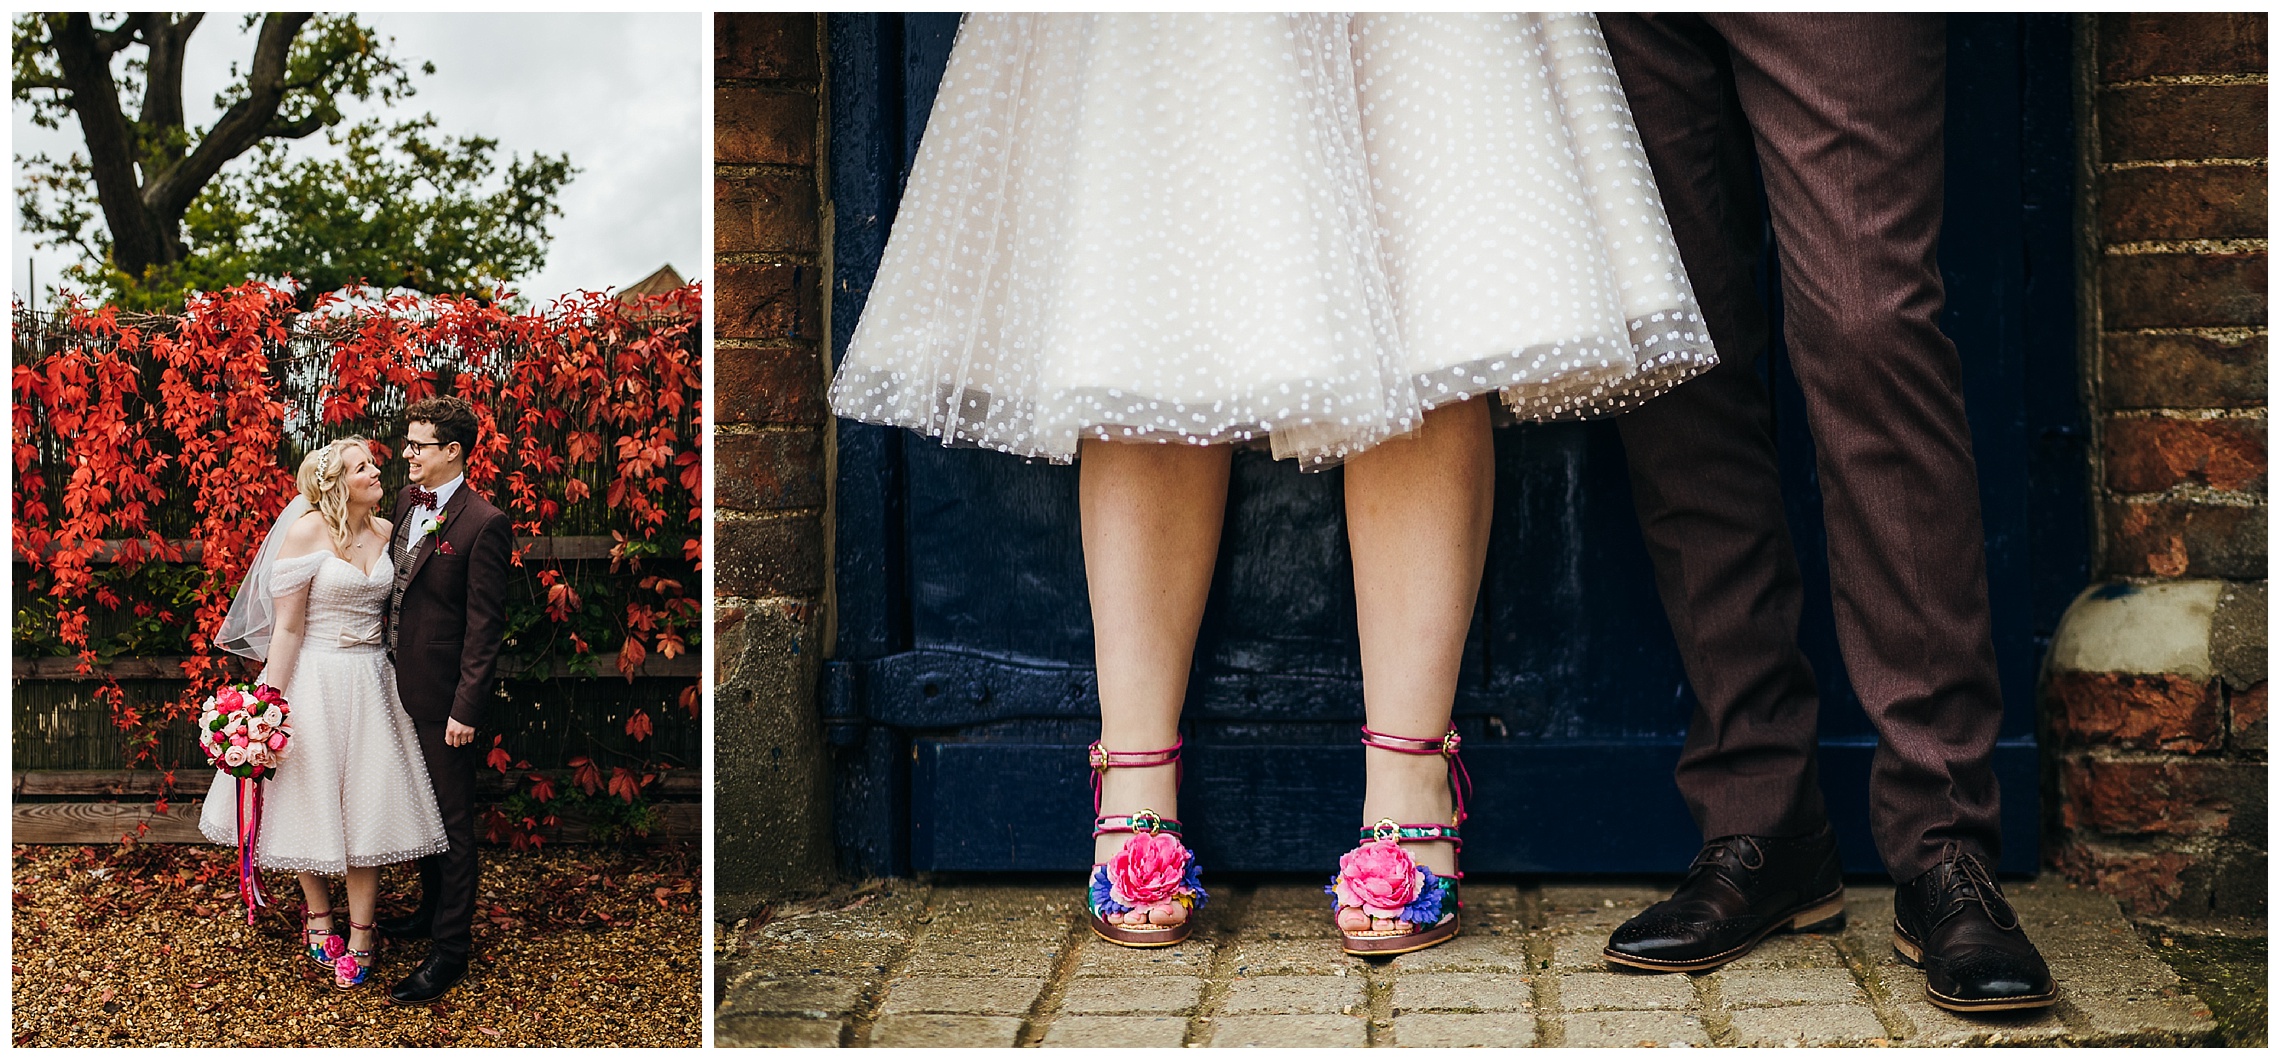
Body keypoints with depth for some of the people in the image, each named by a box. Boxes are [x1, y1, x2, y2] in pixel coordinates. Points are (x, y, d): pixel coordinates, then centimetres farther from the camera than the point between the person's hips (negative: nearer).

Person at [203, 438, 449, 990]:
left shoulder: (386, 531, 4)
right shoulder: (305, 532, -12)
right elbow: (287, 629, -13)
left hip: (371, 684, 4)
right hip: (316, 680, -4)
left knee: (368, 807, 3)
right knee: (309, 796, 9)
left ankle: (360, 935, 11)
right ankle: (317, 912, 31)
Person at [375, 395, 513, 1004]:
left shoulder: (483, 524, -17)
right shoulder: (408, 500, 7)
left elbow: (486, 626, -17)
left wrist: (466, 708, -18)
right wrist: (389, 666, 13)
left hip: (443, 698, -8)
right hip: (403, 687, 8)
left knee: (452, 820, 2)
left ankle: (450, 948, 9)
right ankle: (432, 910, 37)